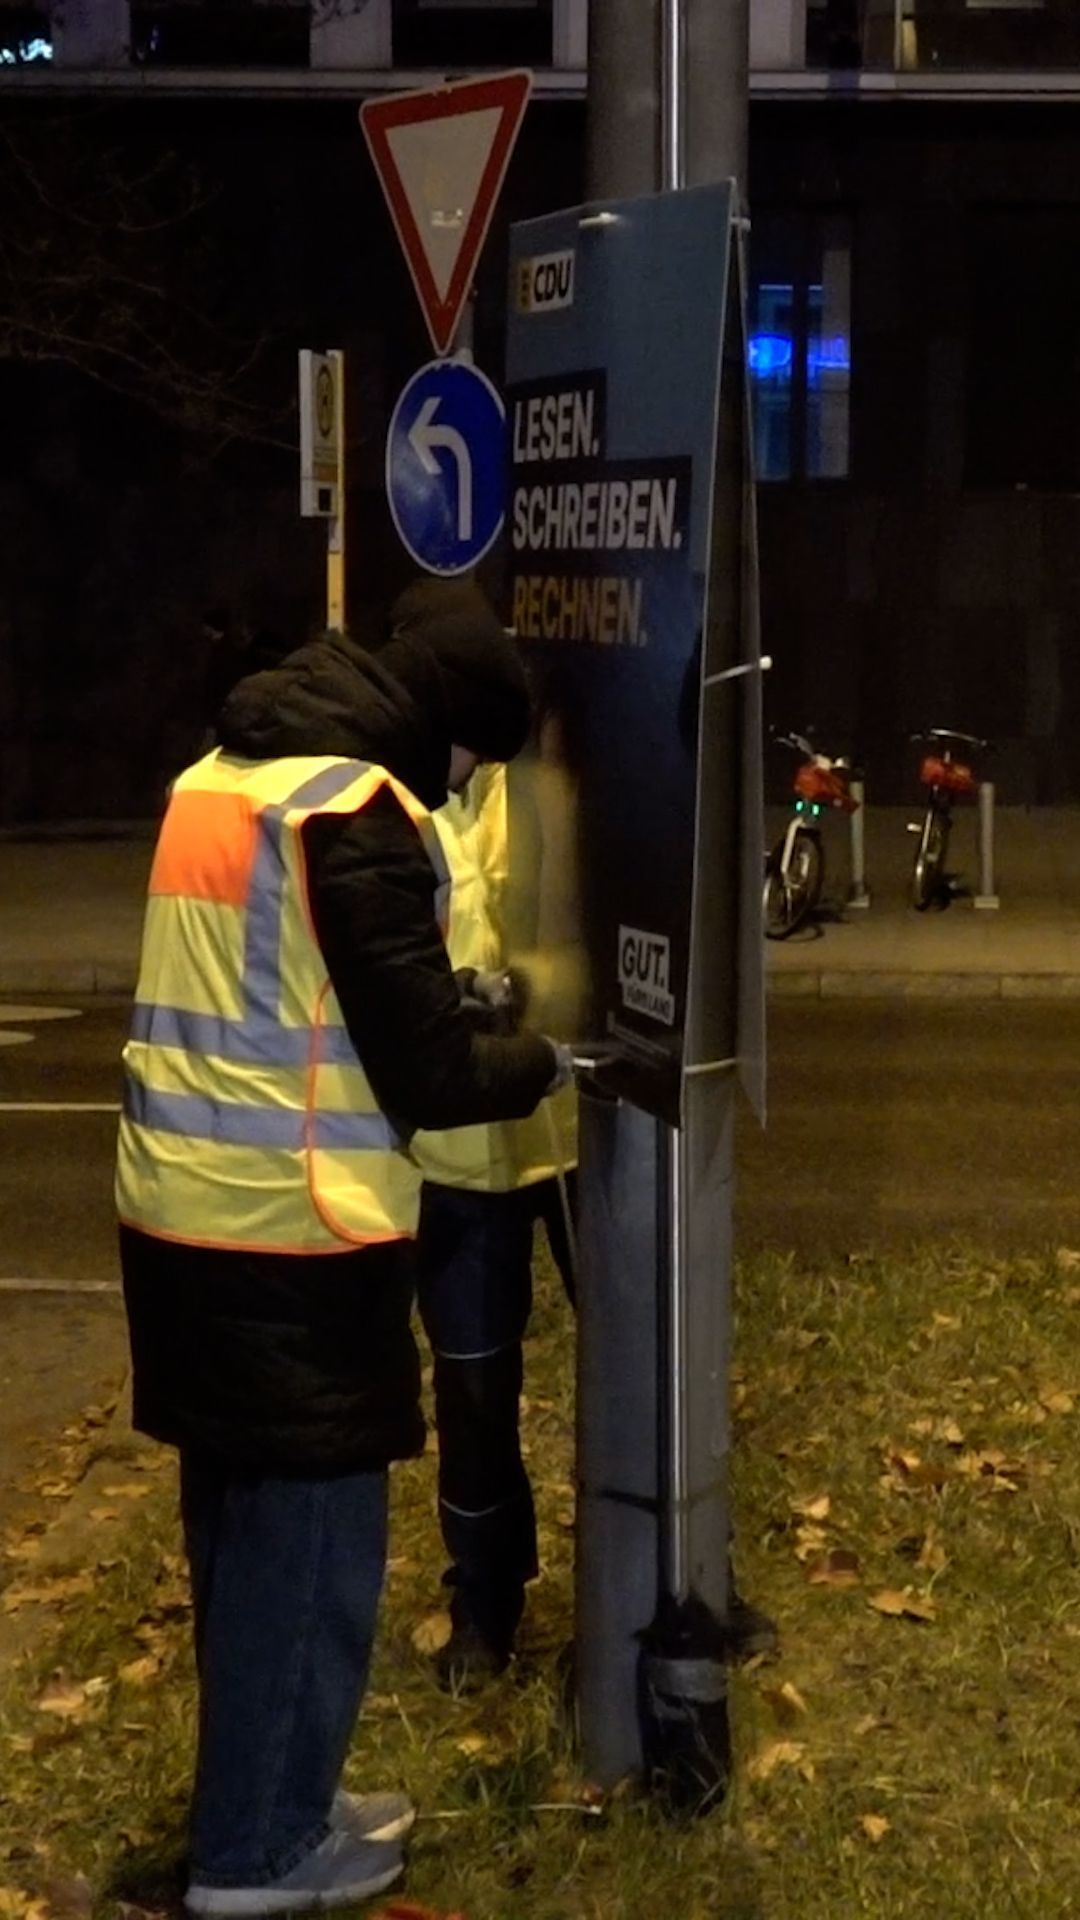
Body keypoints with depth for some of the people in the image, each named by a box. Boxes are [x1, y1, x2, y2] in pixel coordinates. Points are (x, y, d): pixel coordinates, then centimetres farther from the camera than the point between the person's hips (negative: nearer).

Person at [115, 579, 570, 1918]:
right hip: (293, 1238, -9)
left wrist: (447, 995, 19)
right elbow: (425, 1076, -14)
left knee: (242, 1524, 18)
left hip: (182, 1215, 9)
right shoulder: (355, 812, -16)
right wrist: (542, 1064, 5)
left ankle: (264, 1800, 31)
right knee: (312, 1541, 4)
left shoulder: (221, 773, 12)